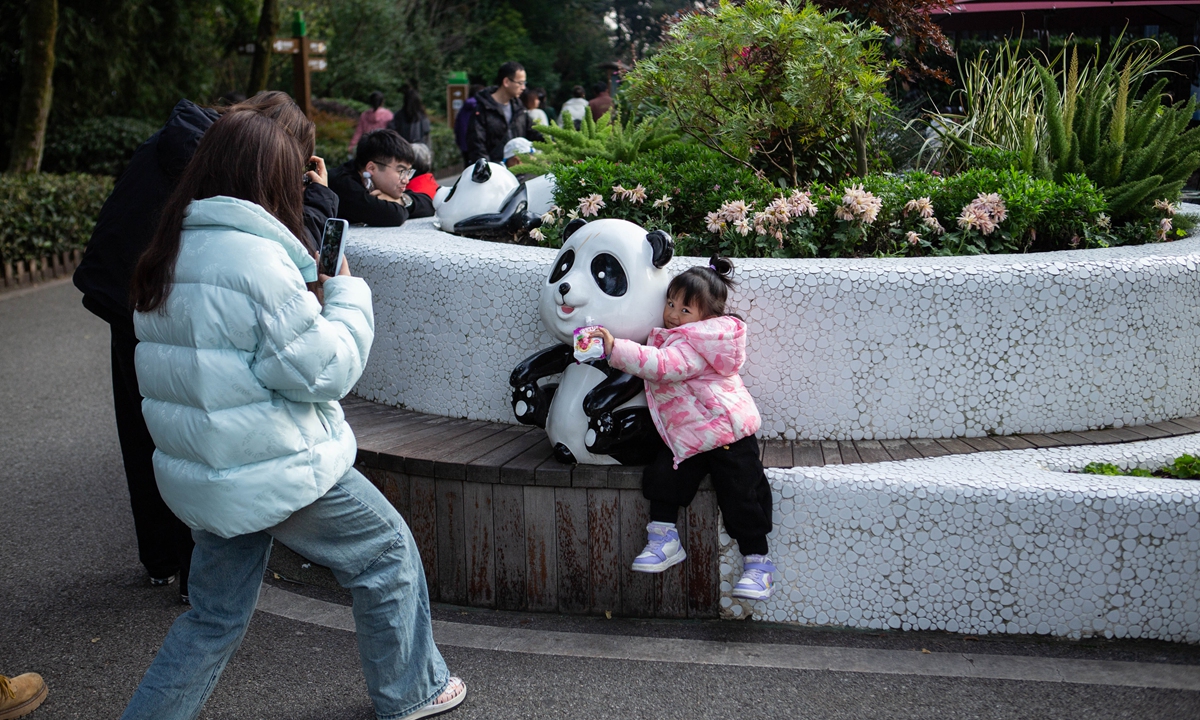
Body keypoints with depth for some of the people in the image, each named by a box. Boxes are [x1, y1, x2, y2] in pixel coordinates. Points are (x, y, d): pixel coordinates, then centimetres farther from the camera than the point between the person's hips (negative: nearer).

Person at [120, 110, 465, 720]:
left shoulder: (168, 256, 7)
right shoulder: (257, 258, -20)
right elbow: (325, 368, -18)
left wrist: (308, 296, 13)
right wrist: (349, 297, -2)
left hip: (200, 477, 8)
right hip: (278, 471, -8)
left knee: (217, 616, 19)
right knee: (387, 552, 14)